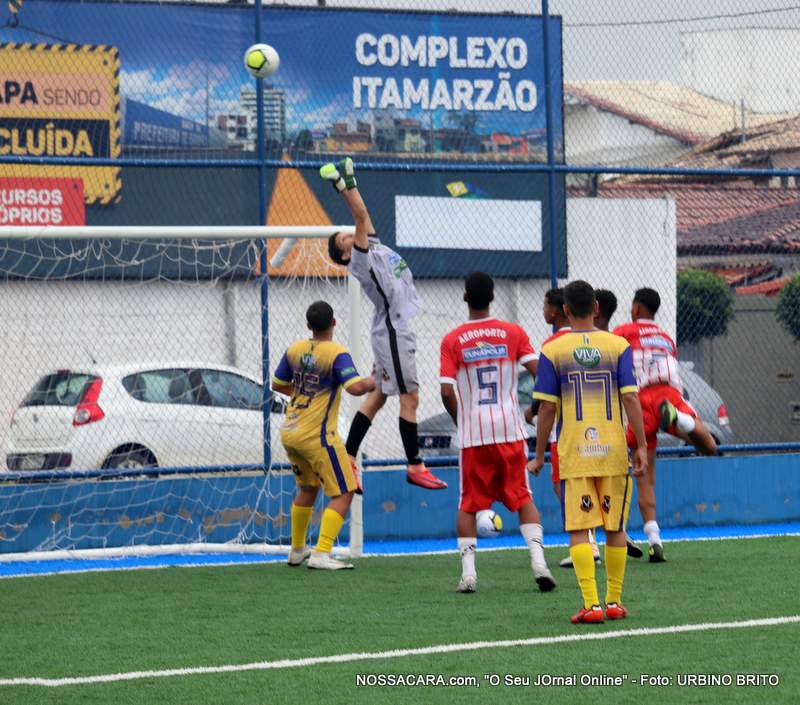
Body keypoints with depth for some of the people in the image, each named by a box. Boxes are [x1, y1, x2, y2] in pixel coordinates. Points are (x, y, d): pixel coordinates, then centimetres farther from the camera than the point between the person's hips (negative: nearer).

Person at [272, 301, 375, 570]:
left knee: (308, 488, 26)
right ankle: (321, 554, -16)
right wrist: (373, 382, -5)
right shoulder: (337, 353, -14)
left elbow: (277, 384, 16)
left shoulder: (295, 349, 5)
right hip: (316, 435, -7)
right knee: (343, 493, -3)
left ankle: (297, 550, 35)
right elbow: (356, 387, -25)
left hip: (289, 433, 7)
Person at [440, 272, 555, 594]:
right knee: (523, 498, 9)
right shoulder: (513, 333, 1)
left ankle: (468, 571, -1)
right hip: (510, 429, 1)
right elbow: (538, 372, -5)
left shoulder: (452, 340, -1)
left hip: (473, 434, -1)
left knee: (468, 504, 8)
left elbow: (447, 392, -7)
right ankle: (538, 561, -5)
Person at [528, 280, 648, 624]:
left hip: (573, 453, -2)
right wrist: (641, 446, -1)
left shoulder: (552, 351, -1)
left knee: (578, 530, -1)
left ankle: (591, 604, -11)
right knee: (615, 528, 12)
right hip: (613, 452, 2)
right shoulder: (618, 346, 2)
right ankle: (614, 601, 17)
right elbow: (631, 398, -4)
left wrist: (538, 456, 4)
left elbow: (547, 408, -3)